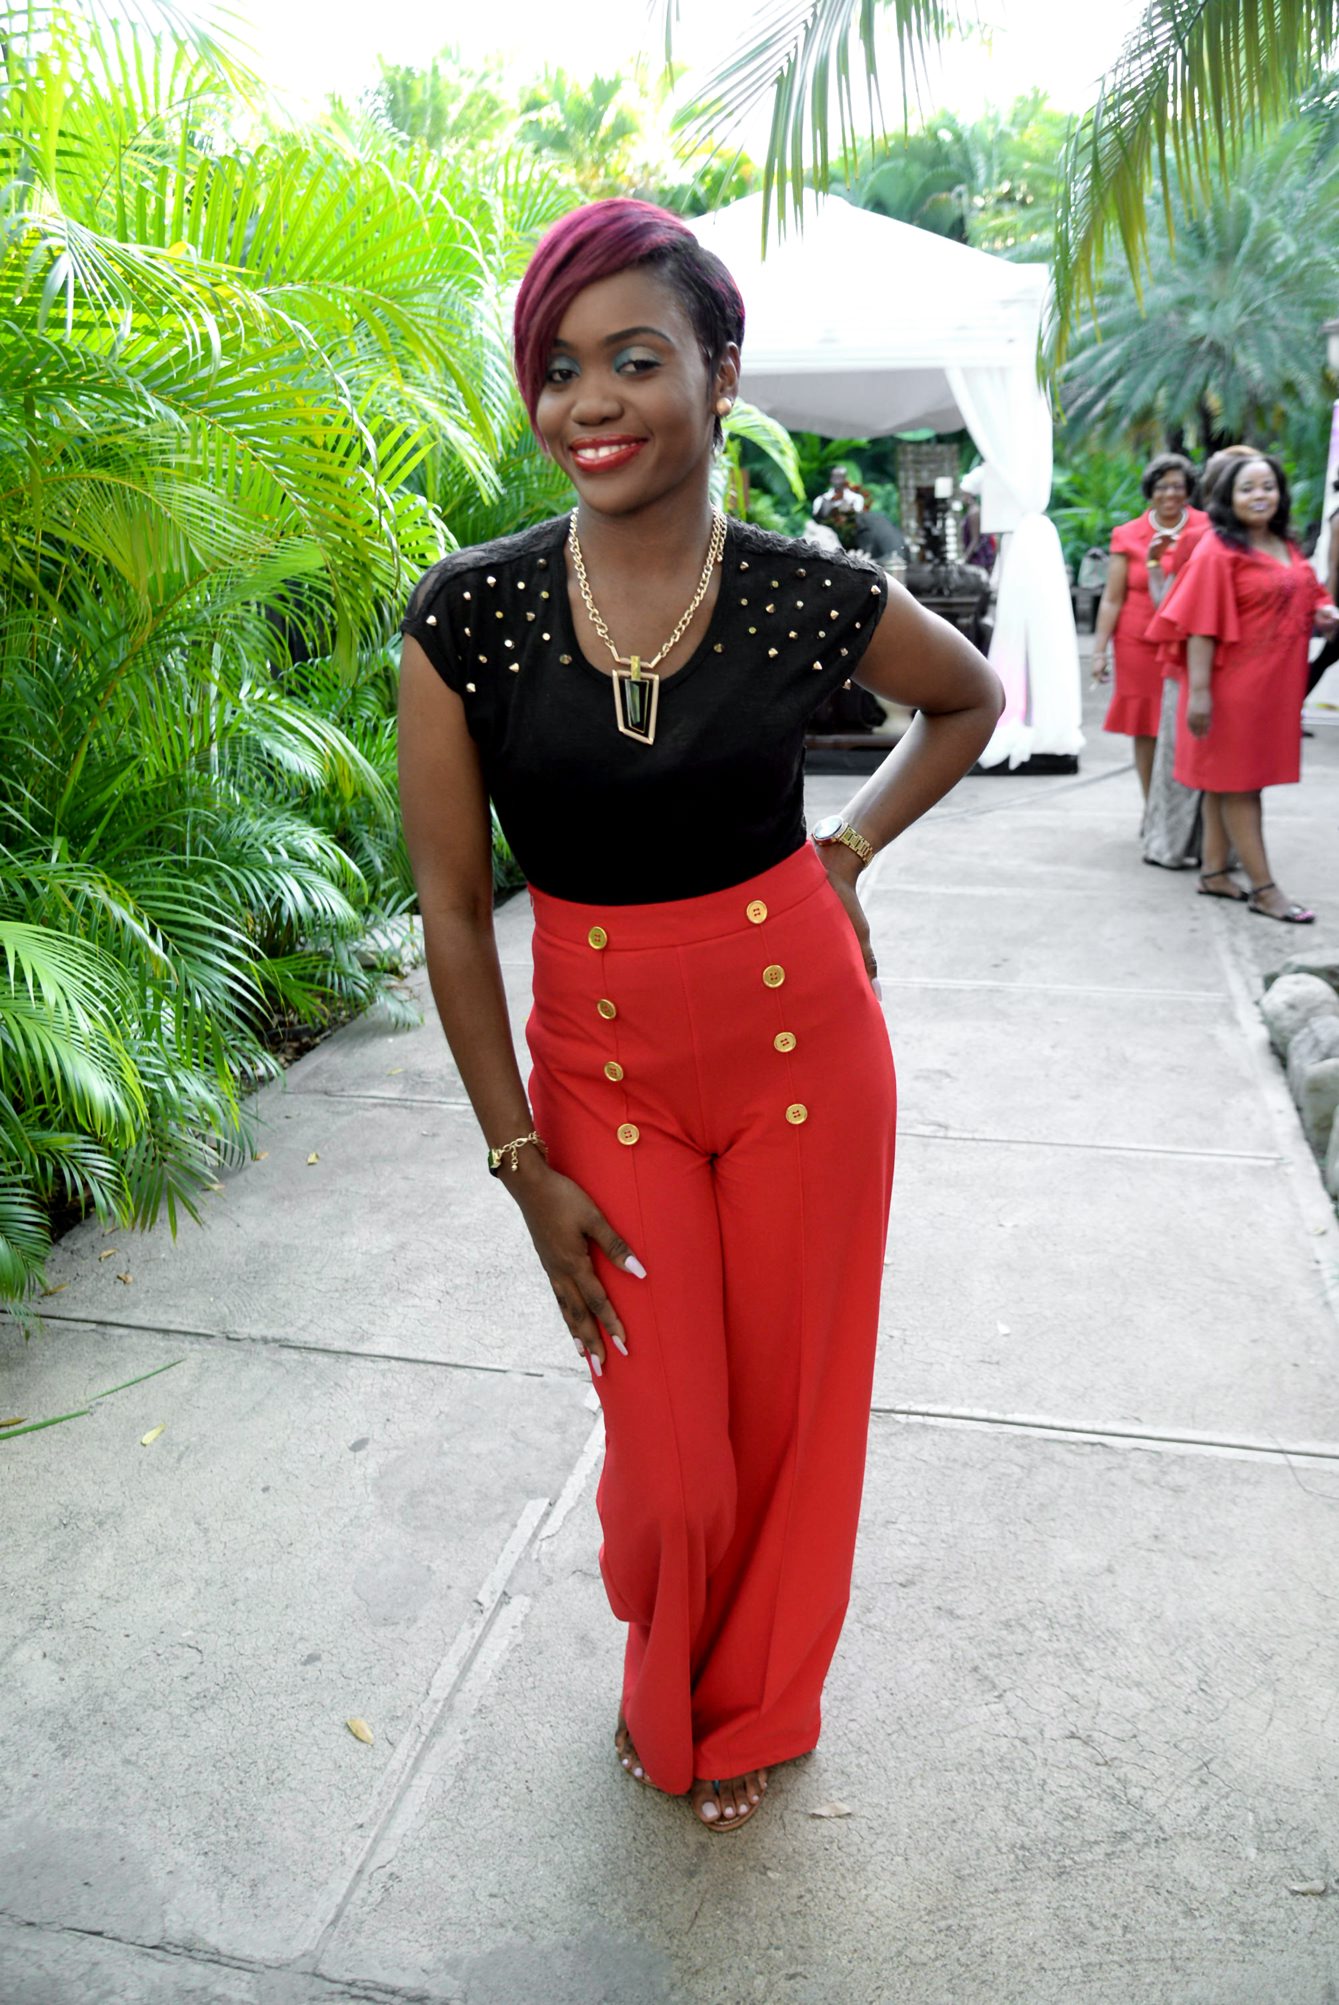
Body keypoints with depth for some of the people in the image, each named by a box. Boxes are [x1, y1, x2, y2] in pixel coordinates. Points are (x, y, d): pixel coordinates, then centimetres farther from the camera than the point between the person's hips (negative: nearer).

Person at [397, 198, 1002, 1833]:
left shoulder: (814, 597, -8)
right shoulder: (466, 614, -10)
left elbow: (972, 702, 14)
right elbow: (452, 908, -5)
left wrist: (848, 848, 1)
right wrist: (520, 1161, -4)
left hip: (804, 1039, 1)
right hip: (602, 1066, 0)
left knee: (789, 1405, 13)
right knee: (668, 1449, 8)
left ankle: (751, 1703, 46)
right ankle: (664, 1684, 46)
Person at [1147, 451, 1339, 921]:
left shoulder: (1287, 550, 13)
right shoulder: (1219, 551, -11)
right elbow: (1201, 625, -16)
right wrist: (1198, 690, -21)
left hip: (1275, 684, 8)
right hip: (1236, 683, -8)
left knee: (1230, 780, 13)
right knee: (1238, 781, -1)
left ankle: (1214, 873, 21)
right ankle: (1263, 889, 0)